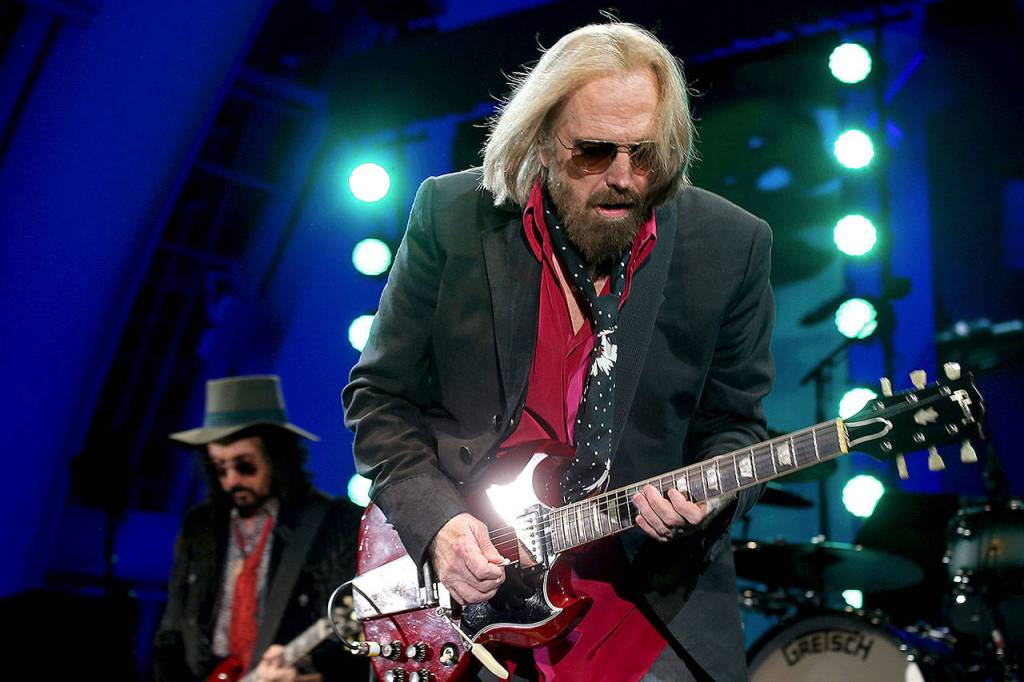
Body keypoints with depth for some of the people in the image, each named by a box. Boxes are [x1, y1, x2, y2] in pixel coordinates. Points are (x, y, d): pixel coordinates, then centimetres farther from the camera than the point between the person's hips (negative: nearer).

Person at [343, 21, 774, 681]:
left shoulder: (730, 247, -4)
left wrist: (708, 496, -17)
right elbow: (380, 396, 0)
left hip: (647, 596, 0)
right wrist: (437, 520, -13)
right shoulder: (452, 216, -5)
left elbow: (734, 425, 4)